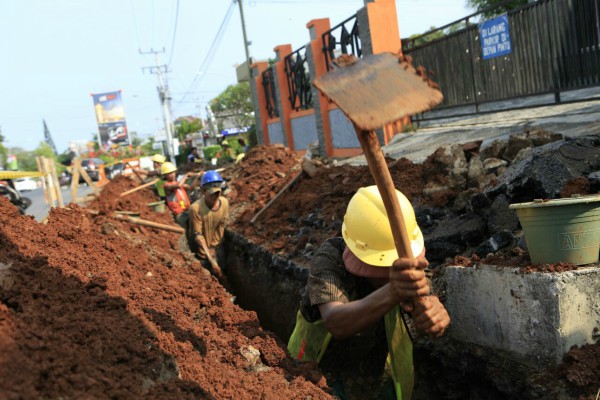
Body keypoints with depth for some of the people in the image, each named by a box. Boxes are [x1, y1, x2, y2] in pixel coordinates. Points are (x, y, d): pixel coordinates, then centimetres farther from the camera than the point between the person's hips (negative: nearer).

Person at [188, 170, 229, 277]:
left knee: (218, 272, 16)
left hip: (216, 247, 4)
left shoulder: (224, 202, -18)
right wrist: (211, 259, -28)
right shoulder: (195, 208, -31)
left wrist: (213, 247, -6)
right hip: (202, 250, -4)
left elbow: (222, 226, -5)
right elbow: (198, 235, -26)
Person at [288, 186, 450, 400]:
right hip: (326, 379, -3)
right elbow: (336, 323, -48)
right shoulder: (329, 259, -32)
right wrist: (392, 292, -65)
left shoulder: (408, 263, -22)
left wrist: (436, 313, -58)